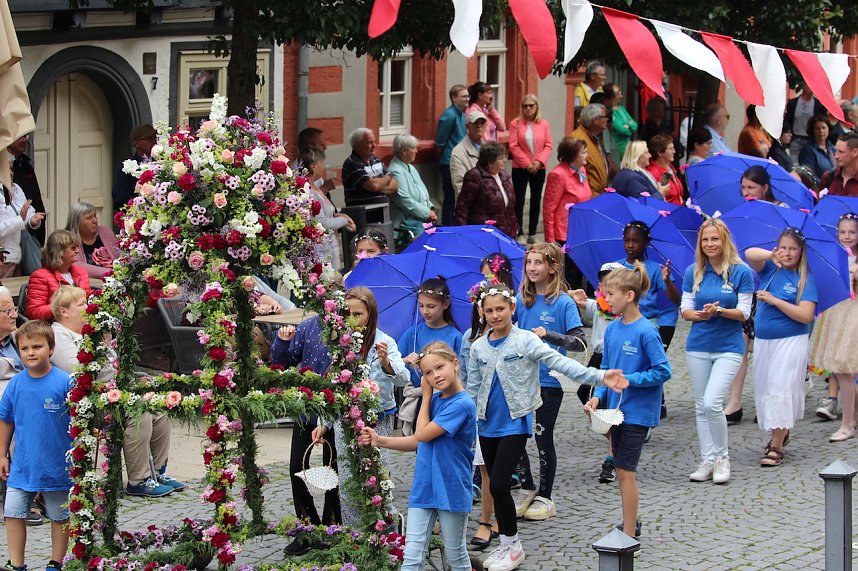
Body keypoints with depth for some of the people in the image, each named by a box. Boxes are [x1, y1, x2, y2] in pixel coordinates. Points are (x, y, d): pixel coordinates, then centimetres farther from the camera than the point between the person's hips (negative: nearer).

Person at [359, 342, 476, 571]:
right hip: (423, 489, 6)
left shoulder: (462, 404, -17)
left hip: (451, 491, -6)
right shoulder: (435, 400, 7)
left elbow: (423, 434, -16)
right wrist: (380, 441, 9)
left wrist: (426, 396, -5)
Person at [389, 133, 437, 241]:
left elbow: (423, 192, 26)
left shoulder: (410, 168, 20)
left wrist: (431, 209, 7)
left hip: (424, 216, 9)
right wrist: (427, 213, -11)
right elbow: (405, 201, -17)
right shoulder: (396, 172, -12)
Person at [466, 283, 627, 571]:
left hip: (515, 422, -5)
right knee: (495, 486, 10)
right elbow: (473, 389, 12)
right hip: (488, 425, 5)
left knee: (499, 485, -12)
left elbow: (559, 362, -18)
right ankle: (506, 545, 23)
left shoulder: (525, 340, -8)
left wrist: (598, 376, -30)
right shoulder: (478, 347, 5)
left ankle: (513, 546, 4)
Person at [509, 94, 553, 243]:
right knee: (519, 200, 0)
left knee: (536, 200, 8)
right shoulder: (515, 124, -3)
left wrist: (539, 161, -13)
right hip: (520, 168, -2)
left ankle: (532, 234, 15)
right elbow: (513, 146, -7)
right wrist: (527, 164, -13)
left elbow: (548, 146, 2)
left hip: (539, 168, 2)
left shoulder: (544, 124, 3)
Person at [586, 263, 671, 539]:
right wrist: (598, 396, -3)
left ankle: (629, 537, -1)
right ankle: (630, 523, 31)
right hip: (616, 409, 7)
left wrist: (628, 379, -19)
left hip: (638, 411, -7)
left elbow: (663, 371, -17)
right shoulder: (612, 329, 5)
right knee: (622, 470, 16)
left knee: (625, 471, -7)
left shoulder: (645, 332, -17)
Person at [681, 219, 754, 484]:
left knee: (712, 403, -15)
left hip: (728, 347, -4)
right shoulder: (693, 272, 3)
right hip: (698, 346, 4)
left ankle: (722, 457, 4)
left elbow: (744, 313, -5)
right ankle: (707, 461, 15)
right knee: (701, 407, 6)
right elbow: (685, 310, 4)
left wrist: (720, 311, -22)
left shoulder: (741, 272, -6)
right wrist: (700, 315, -17)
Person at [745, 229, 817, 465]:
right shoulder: (770, 270, 5)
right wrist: (771, 255, -35)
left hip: (791, 342, -5)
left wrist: (774, 300, -18)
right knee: (763, 390, 9)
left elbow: (806, 315, -15)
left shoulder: (804, 280, -5)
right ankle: (780, 433, 28)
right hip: (763, 340, 5)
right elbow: (750, 254, -16)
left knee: (780, 390, -9)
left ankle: (776, 447, -6)